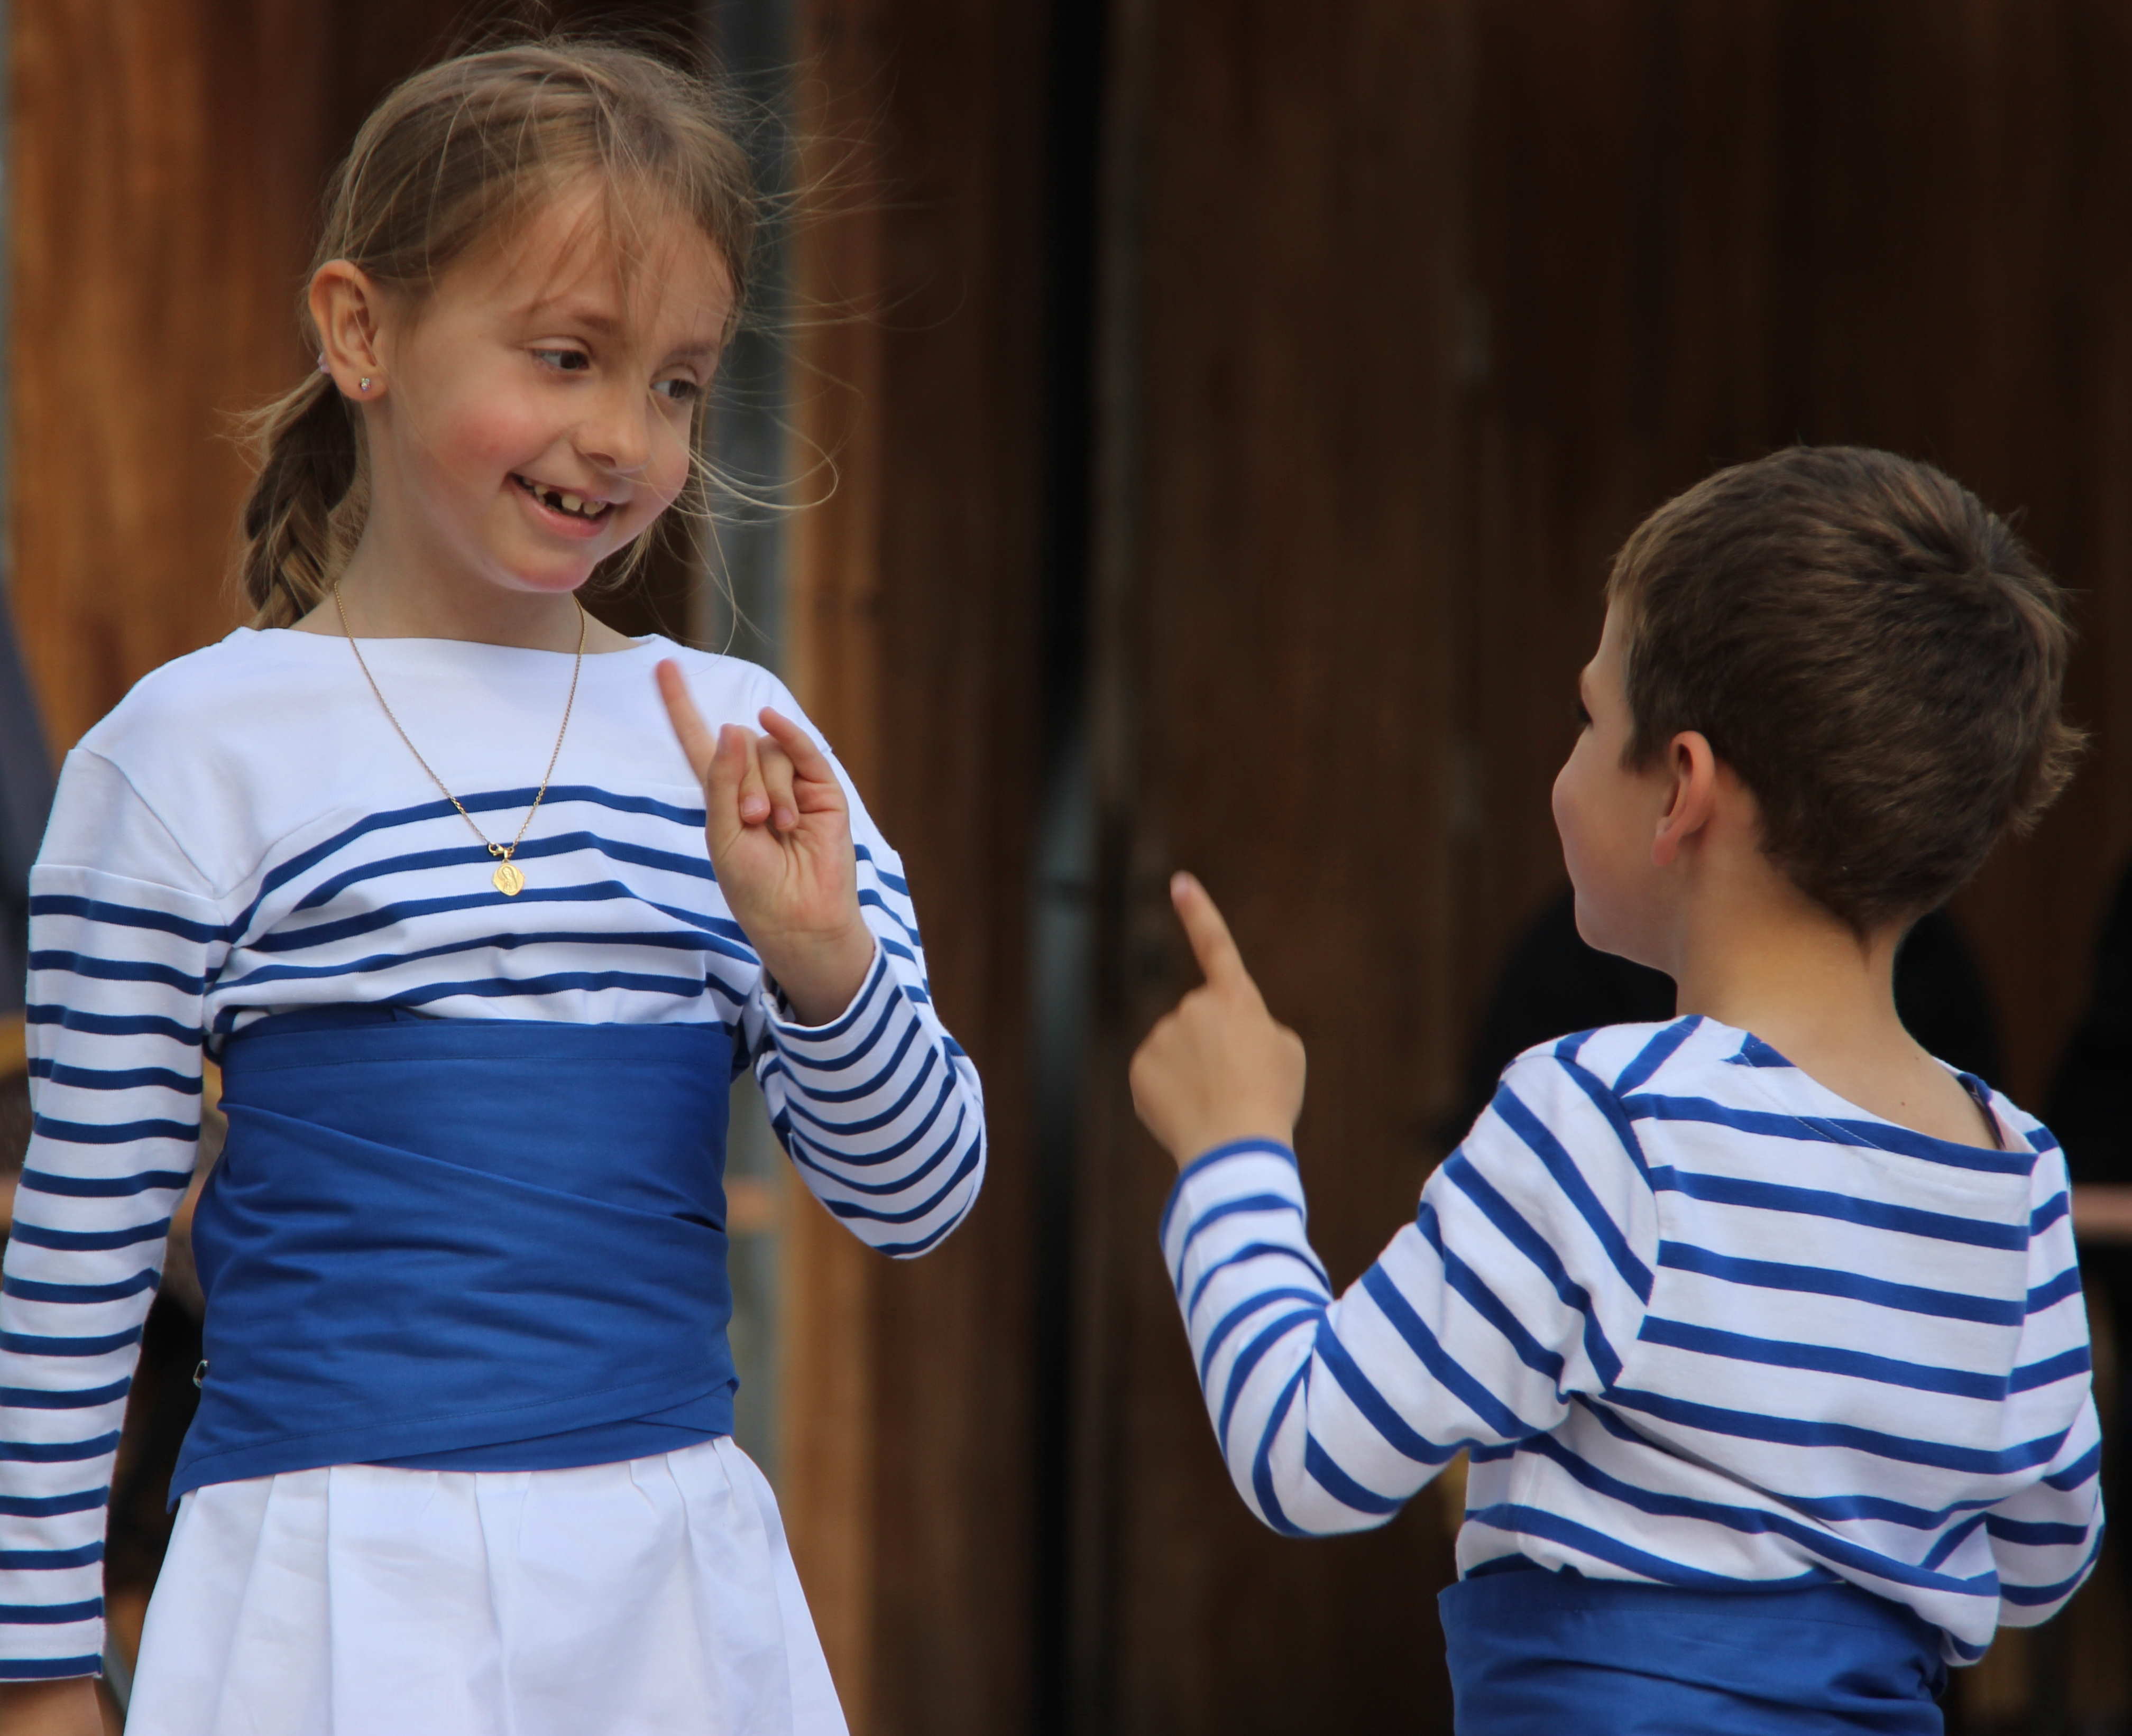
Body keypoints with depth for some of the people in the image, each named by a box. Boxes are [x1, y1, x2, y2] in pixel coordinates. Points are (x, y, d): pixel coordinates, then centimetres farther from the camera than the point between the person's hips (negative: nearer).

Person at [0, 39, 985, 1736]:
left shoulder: (735, 743, 7)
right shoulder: (200, 751, -4)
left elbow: (919, 1195, 6)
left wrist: (822, 959, -14)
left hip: (680, 1577, 4)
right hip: (342, 1587, -4)